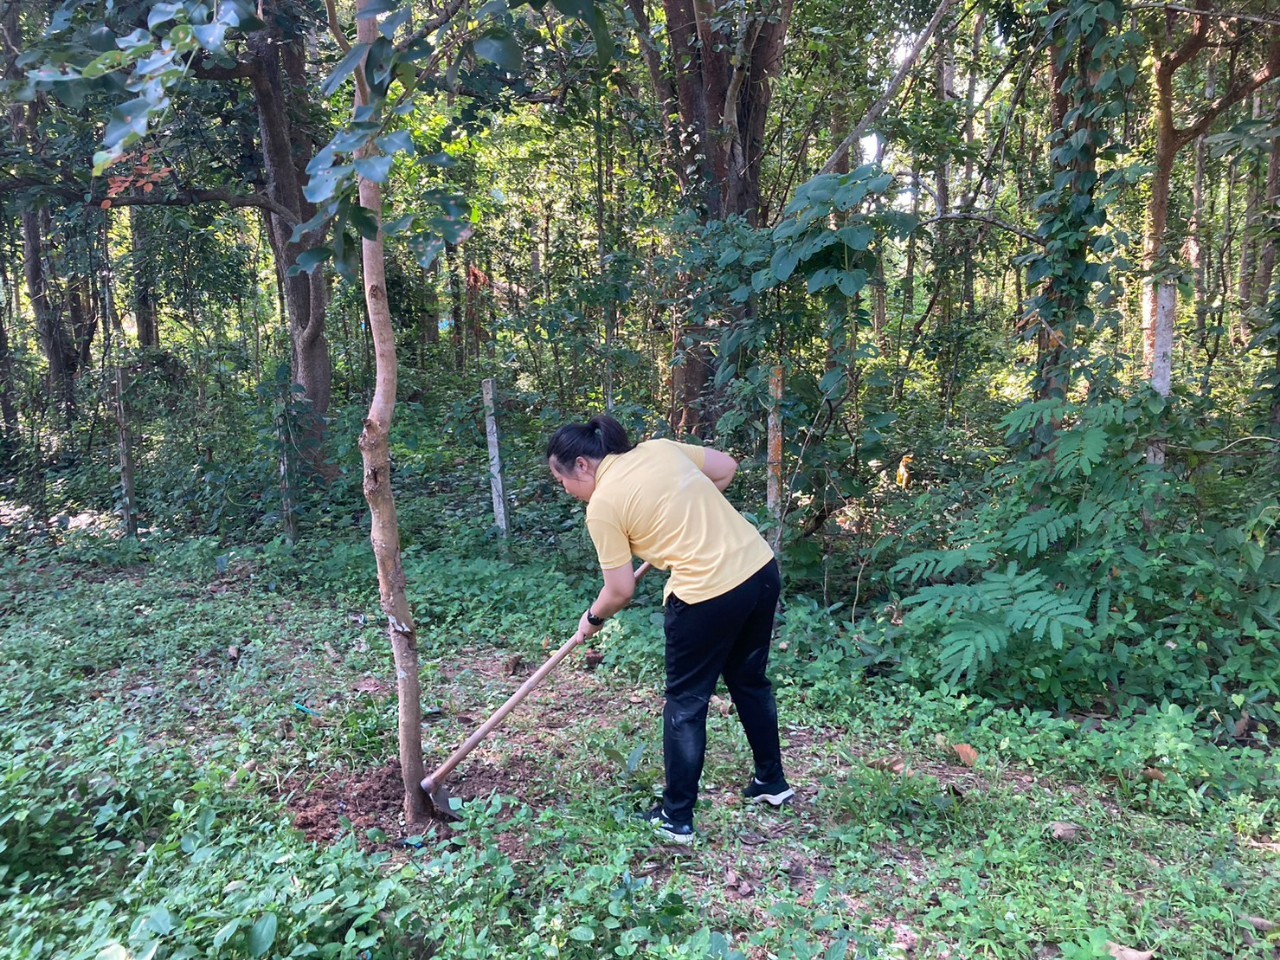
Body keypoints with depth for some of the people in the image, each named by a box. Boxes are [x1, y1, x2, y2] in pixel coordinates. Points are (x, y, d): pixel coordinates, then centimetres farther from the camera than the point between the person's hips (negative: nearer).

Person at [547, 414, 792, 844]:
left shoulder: (602, 506, -8)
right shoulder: (659, 448, 9)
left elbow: (620, 590, -4)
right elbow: (727, 467, 16)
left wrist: (592, 618, 15)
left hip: (708, 594, -7)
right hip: (761, 569, 8)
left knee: (686, 703, 12)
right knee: (750, 679, 26)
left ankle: (676, 818, 24)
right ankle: (772, 782, 42)